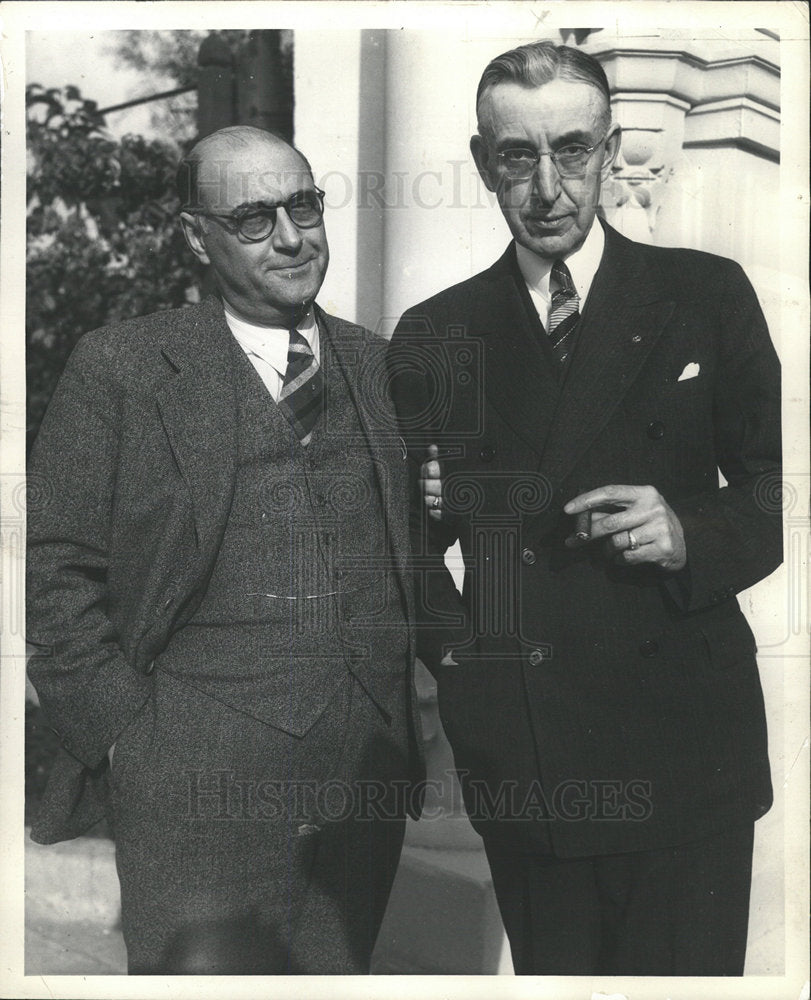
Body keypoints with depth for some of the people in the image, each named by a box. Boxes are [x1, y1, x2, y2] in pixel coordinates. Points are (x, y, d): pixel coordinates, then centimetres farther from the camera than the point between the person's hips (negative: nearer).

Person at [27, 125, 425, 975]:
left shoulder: (378, 366, 9)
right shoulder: (120, 369, -4)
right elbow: (56, 571, -4)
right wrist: (126, 736, -9)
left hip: (369, 776, 4)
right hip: (201, 786, -4)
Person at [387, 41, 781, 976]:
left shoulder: (707, 296, 0)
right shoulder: (433, 336, 5)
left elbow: (776, 485, 3)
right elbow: (409, 532, 13)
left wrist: (693, 537, -15)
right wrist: (448, 644, -4)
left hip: (678, 751, -1)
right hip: (514, 756, 2)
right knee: (548, 972, 16)